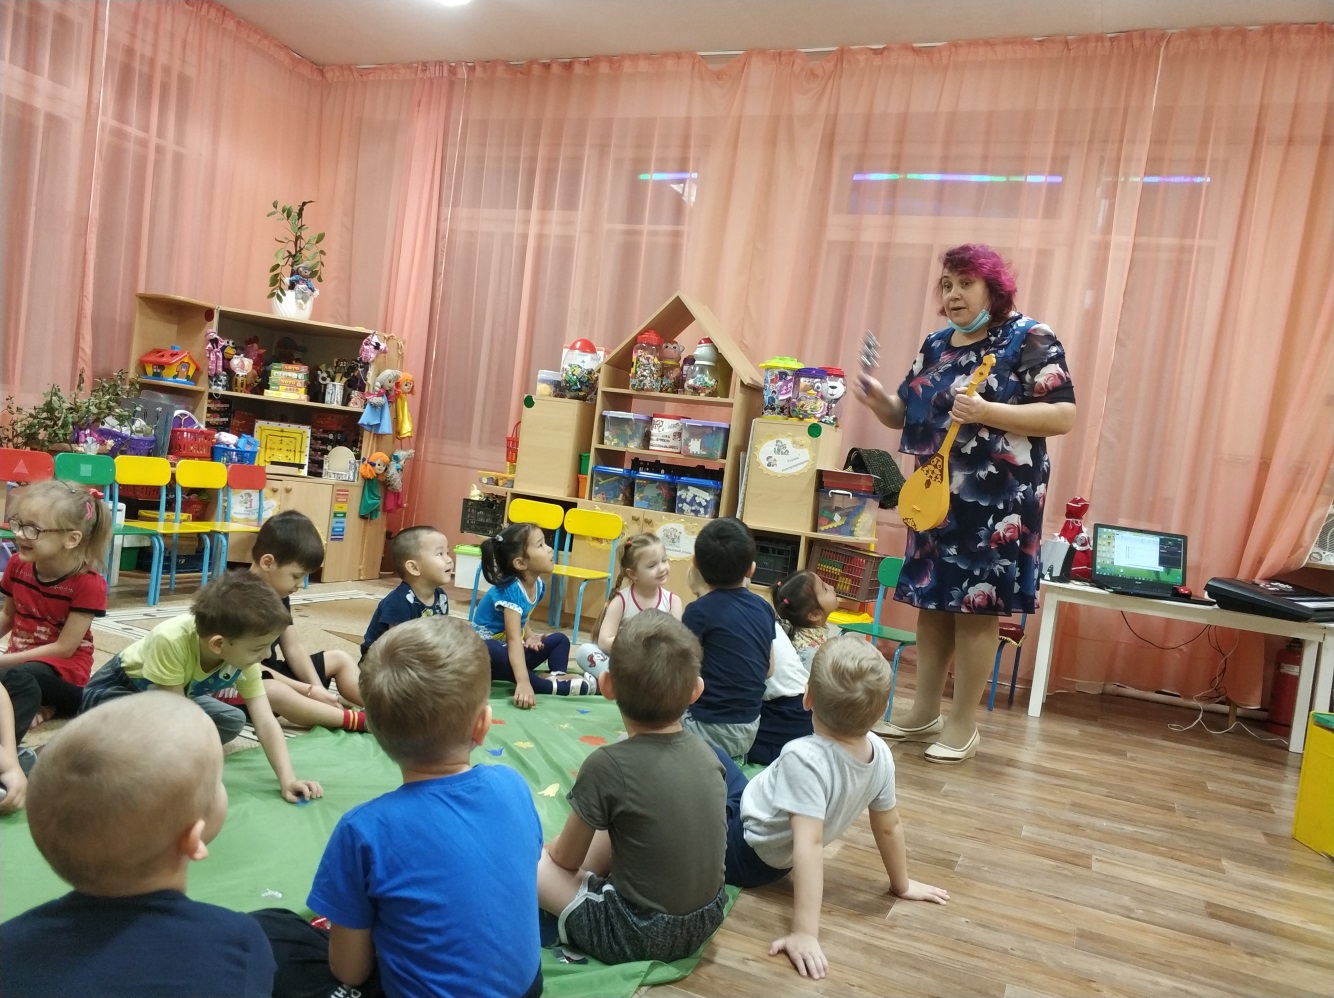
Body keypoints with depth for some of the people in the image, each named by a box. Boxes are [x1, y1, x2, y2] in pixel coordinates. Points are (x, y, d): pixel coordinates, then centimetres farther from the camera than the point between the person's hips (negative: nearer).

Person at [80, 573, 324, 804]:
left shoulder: (244, 655, -25)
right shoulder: (170, 640, -41)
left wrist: (287, 779, -36)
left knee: (233, 721, -12)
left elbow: (265, 722, -27)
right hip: (116, 689, -5)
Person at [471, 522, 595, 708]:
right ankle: (552, 686, -36)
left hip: (509, 650, 9)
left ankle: (558, 676, -21)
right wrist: (523, 682, -49)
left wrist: (529, 636, -9)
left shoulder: (538, 585, -3)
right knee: (496, 654, -39)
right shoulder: (511, 590, -28)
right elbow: (513, 640, -38)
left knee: (559, 639, 6)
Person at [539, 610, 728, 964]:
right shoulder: (704, 752, -5)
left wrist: (550, 848, 17)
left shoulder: (607, 764, -21)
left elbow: (566, 858, -6)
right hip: (704, 921, 6)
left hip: (635, 935, -6)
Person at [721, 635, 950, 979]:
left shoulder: (805, 758, -36)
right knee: (713, 758, 19)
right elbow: (889, 826, -2)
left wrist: (804, 933, -38)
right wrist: (902, 885, 14)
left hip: (741, 847, -6)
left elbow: (809, 844, -39)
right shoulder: (880, 754, -15)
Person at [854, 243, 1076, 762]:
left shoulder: (1030, 339, -8)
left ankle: (963, 725, 12)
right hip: (935, 496, 7)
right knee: (930, 600, 10)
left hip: (997, 501, -6)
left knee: (976, 607, -1)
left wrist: (987, 413, -25)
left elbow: (1063, 416, -14)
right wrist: (878, 399, -7)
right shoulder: (936, 344, 12)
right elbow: (907, 415, 15)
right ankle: (924, 713, 23)